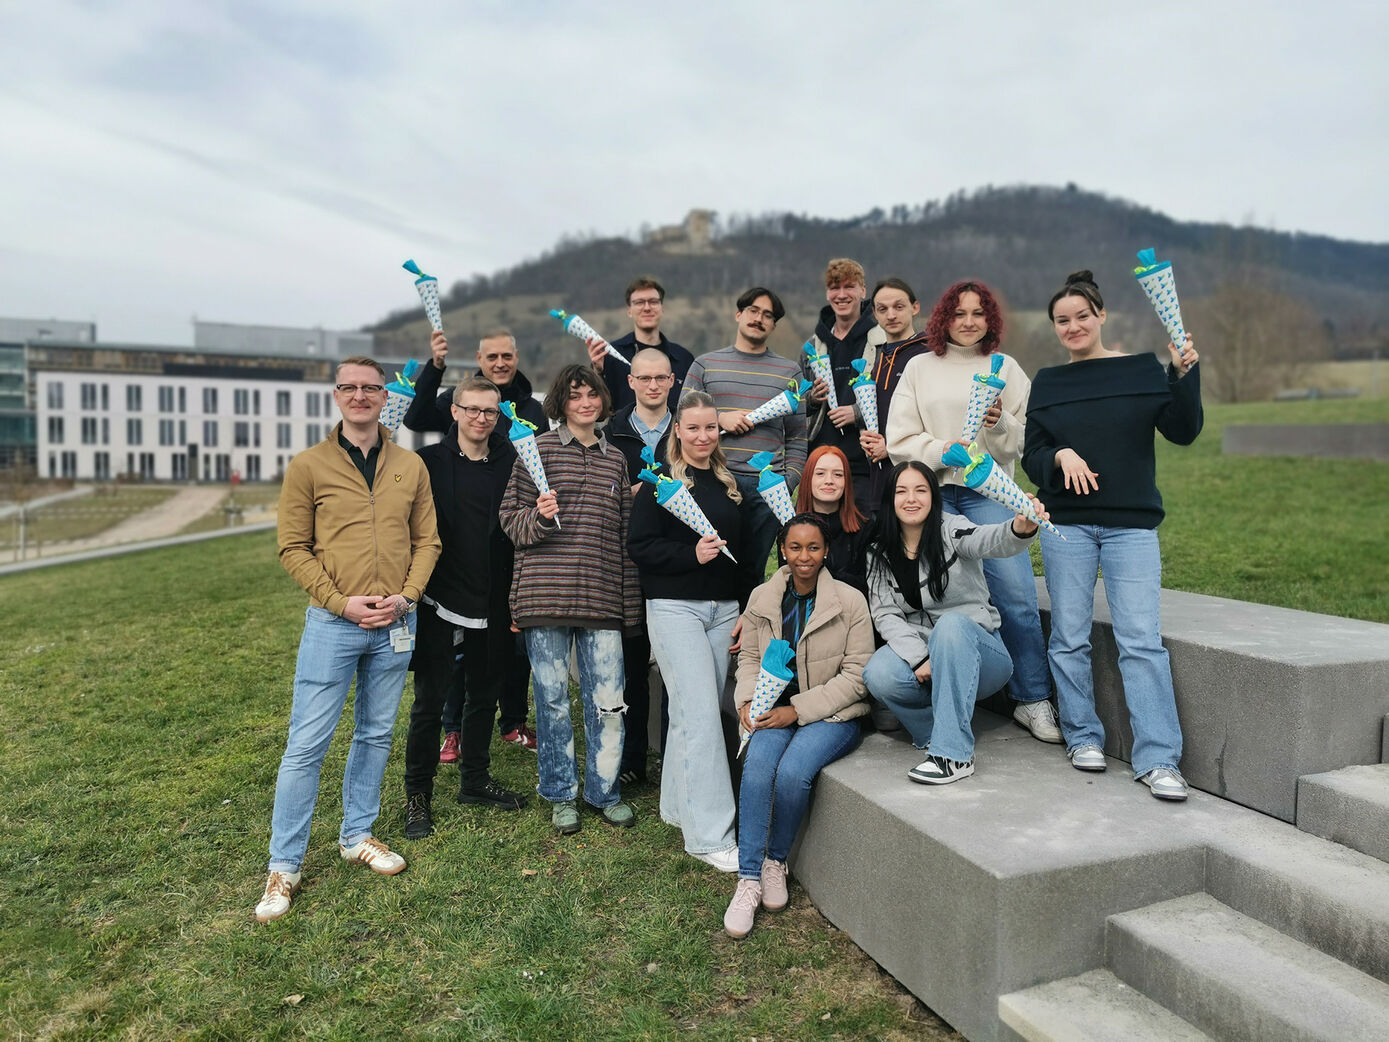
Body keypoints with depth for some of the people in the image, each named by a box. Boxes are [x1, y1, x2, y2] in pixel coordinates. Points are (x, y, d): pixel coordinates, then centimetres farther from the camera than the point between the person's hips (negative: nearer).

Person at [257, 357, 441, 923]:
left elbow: (426, 541, 7)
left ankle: (357, 835, 32)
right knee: (307, 744, 0)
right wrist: (342, 602, -13)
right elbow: (293, 548, -3)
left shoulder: (411, 466, 6)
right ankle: (284, 866, 13)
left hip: (395, 625, 3)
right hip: (332, 623, -3)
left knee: (376, 735, 14)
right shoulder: (308, 465, -2)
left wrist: (405, 596, -7)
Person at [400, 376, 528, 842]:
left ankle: (475, 780, 33)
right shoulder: (429, 461, -2)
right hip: (440, 600, -3)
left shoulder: (510, 463, 3)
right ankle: (418, 795, 18)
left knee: (485, 693, 15)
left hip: (492, 604, 3)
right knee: (430, 699, 2)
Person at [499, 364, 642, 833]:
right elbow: (510, 517, 4)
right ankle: (561, 795, 24)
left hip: (602, 597, 3)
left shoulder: (615, 459, 15)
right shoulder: (538, 450, 4)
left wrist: (629, 600, 14)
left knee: (608, 700, 2)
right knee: (553, 697, 7)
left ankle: (605, 791, 22)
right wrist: (540, 517, -18)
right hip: (546, 594, -2)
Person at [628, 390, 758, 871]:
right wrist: (692, 554, -20)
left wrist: (747, 610, 11)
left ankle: (677, 804, 27)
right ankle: (711, 835, -8)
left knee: (693, 710, 11)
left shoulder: (729, 485, 15)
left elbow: (744, 554, 19)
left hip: (723, 610, 6)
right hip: (674, 608, -5)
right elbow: (640, 545, -8)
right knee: (700, 713, -11)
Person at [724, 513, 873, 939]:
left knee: (792, 772, -29)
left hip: (833, 713, -3)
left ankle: (776, 862, 0)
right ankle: (749, 879, -14)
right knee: (757, 767, -27)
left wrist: (798, 710, -16)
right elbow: (749, 656, 14)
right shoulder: (762, 598, 4)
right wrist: (747, 700, -6)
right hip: (777, 708, 3)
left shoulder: (849, 601, -8)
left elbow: (855, 675, -9)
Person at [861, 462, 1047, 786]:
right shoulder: (879, 553, 3)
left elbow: (989, 540, -30)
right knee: (878, 674, -30)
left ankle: (953, 753, -33)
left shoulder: (950, 529, -7)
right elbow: (885, 614, -5)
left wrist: (1020, 529, -54)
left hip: (978, 654, -2)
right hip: (917, 654, 2)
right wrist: (919, 659, -22)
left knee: (951, 623, -36)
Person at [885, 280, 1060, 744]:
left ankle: (1034, 701, 4)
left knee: (1017, 594, -10)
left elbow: (1026, 442, 9)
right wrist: (943, 449, -11)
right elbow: (899, 441, 5)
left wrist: (1001, 424, -11)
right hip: (933, 494, 0)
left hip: (988, 493, 0)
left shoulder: (1006, 368, 13)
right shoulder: (919, 368, 12)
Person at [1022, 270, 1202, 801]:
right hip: (1067, 523, 2)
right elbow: (1031, 455, 7)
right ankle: (1083, 736, 19)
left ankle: (1158, 759, -5)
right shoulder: (1047, 383, 11)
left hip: (1132, 524, -1)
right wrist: (1061, 457, -13)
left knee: (1141, 639, -8)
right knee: (1070, 637, 4)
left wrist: (1185, 374, -12)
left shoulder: (1143, 370, 7)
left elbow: (1183, 431, 1)